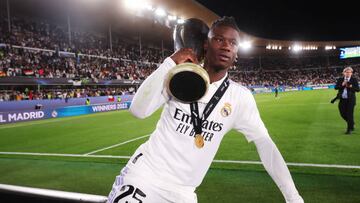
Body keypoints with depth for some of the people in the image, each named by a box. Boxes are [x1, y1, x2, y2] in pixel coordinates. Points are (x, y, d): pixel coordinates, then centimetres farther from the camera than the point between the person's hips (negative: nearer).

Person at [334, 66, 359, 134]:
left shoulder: (354, 80, 0)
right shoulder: (340, 79, 7)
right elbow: (336, 87, -2)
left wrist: (351, 87, -21)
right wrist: (342, 85, -17)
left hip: (350, 100, -3)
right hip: (342, 99, 3)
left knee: (350, 114, -3)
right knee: (343, 113, 8)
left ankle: (349, 129, 7)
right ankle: (351, 124, 35)